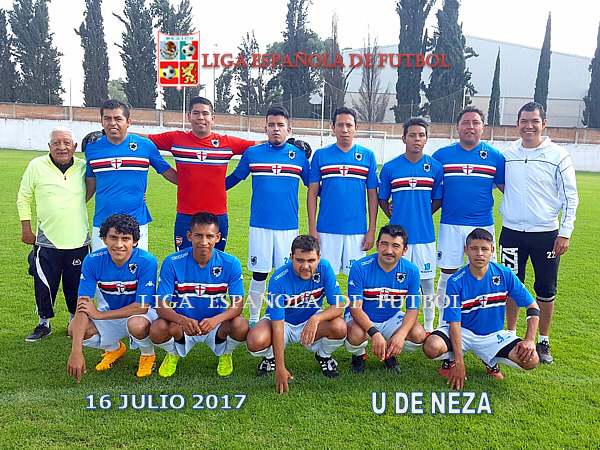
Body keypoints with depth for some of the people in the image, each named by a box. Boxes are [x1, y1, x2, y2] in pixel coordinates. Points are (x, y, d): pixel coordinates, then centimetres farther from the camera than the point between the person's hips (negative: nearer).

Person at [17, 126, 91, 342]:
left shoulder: (84, 167, 2)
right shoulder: (37, 166, -2)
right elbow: (24, 198, 7)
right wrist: (26, 229, 5)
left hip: (79, 242, 1)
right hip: (47, 242, -1)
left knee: (76, 288, 11)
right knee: (44, 287, 7)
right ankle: (44, 323, 29)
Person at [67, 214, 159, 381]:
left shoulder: (147, 262, -27)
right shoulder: (93, 261, -18)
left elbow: (142, 306, -25)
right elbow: (82, 306, -23)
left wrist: (100, 314, -24)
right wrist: (76, 351, -33)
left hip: (141, 314, -4)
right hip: (111, 313, 4)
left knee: (137, 325, -38)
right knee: (74, 328, -21)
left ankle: (148, 355, 1)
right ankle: (115, 348, 12)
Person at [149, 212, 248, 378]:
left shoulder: (231, 264, -13)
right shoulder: (172, 263, -15)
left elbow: (237, 304, -14)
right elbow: (162, 305, -16)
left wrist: (215, 320, -36)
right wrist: (182, 320, -39)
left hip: (216, 325, 0)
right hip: (182, 326, 0)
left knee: (241, 326, -30)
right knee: (157, 329, -31)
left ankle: (225, 353, 9)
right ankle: (173, 353, 9)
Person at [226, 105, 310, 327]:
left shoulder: (300, 155, 5)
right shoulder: (252, 153, 5)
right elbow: (234, 178, 18)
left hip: (288, 226, 0)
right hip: (259, 225, 0)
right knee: (259, 275, 5)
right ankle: (253, 320, 22)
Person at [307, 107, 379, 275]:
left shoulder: (368, 156, 6)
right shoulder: (320, 155, 4)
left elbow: (372, 195, 7)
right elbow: (312, 193, 4)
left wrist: (372, 230, 1)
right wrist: (312, 229, -2)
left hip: (357, 230, 0)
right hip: (326, 230, 0)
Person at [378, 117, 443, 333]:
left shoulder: (435, 167, 3)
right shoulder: (390, 167, 0)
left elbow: (438, 200, 11)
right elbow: (382, 199, 9)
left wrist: (421, 216, 3)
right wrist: (394, 217, -1)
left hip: (425, 234, 1)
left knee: (427, 281, 9)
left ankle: (429, 327, 24)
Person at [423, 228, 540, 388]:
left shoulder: (505, 275, -9)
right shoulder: (456, 282, -15)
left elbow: (533, 307, -1)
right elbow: (454, 323, -17)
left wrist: (529, 340, -15)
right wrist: (459, 362, -23)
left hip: (494, 335, 3)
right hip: (464, 332, -2)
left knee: (531, 360, -21)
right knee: (431, 348, -32)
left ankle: (490, 361, 10)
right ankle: (451, 358, 6)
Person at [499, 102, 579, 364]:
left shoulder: (558, 156, -3)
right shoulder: (506, 155, 4)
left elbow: (570, 197, -2)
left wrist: (565, 233, -8)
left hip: (546, 234, -2)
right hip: (512, 233, 2)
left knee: (546, 291, 5)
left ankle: (543, 342, 21)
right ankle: (511, 336, 26)